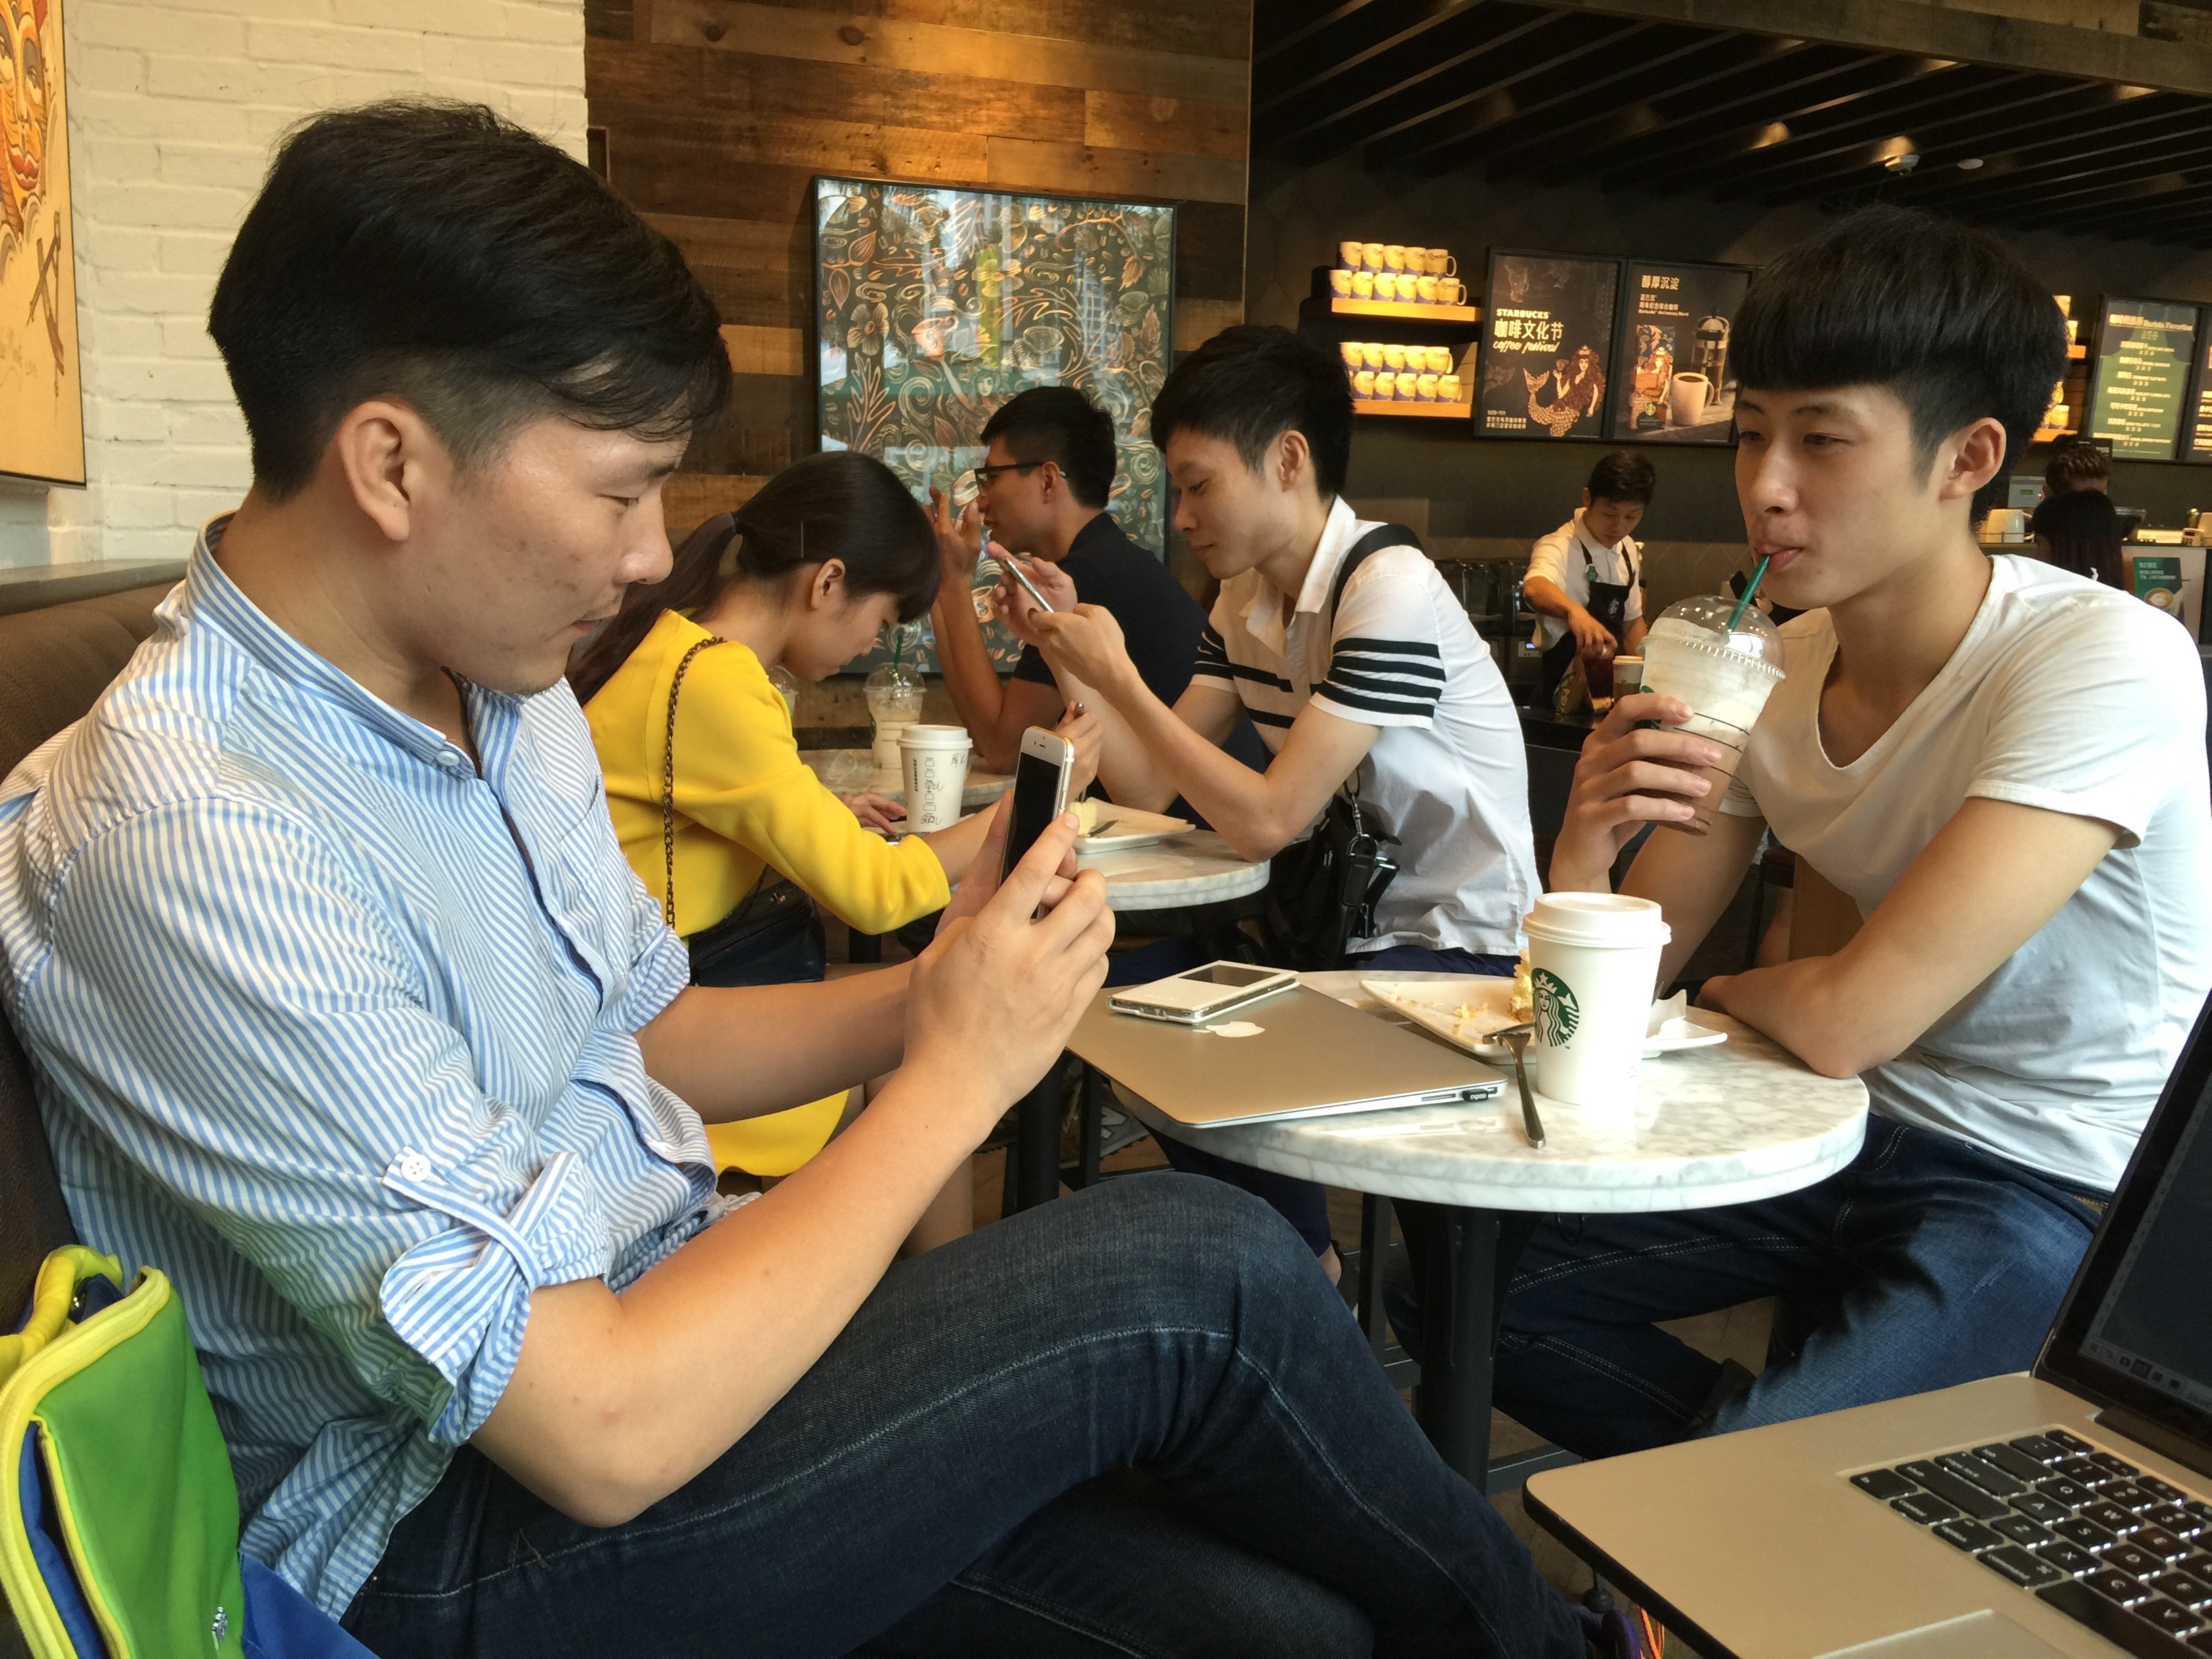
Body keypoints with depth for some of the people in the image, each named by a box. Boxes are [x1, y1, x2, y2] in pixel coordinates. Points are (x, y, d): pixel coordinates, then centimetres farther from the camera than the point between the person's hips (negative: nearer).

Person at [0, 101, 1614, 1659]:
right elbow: (601, 1431, -26)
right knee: (1202, 1268, -16)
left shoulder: (504, 691, 4)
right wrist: (953, 1079, -17)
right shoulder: (193, 845, -25)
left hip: (652, 1299, 7)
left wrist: (935, 988, -3)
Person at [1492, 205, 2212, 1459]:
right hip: (1851, 1128, 7)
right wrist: (1584, 857, -24)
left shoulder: (2106, 661, -23)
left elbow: (1844, 1021, -29)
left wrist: (1732, 990, -7)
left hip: (2060, 1195, -6)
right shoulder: (1773, 668, -2)